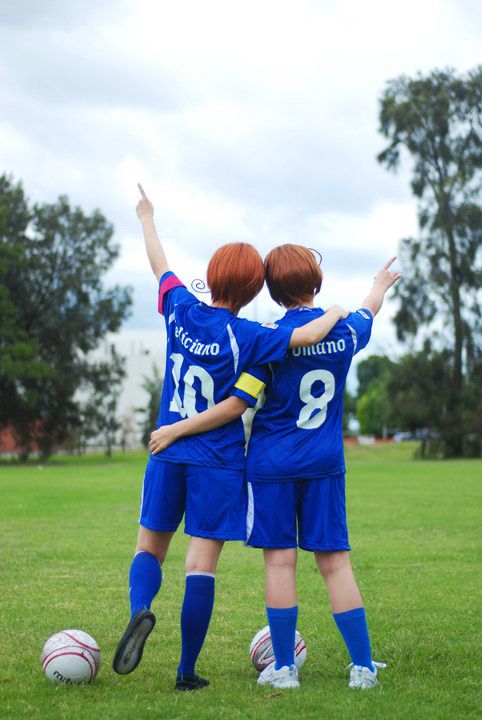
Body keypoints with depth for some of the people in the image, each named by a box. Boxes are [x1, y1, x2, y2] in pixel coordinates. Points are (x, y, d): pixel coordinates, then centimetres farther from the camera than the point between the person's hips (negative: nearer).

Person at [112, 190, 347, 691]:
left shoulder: (180, 310, -1)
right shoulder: (247, 337, -11)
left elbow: (160, 267, 17)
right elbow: (309, 335, -21)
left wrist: (147, 218, 34)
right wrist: (336, 314, 2)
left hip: (168, 453, 3)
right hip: (219, 462, -3)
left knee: (149, 547, 14)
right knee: (202, 564, 0)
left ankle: (140, 611, -18)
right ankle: (187, 672, 4)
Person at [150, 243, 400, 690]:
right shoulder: (344, 333, 2)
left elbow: (234, 405, -15)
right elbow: (365, 315, 27)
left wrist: (176, 429, -8)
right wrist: (379, 288, 49)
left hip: (272, 464, -3)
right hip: (326, 463, 4)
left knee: (279, 560, 2)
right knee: (335, 560, 7)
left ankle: (284, 668, 7)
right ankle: (363, 666, 8)